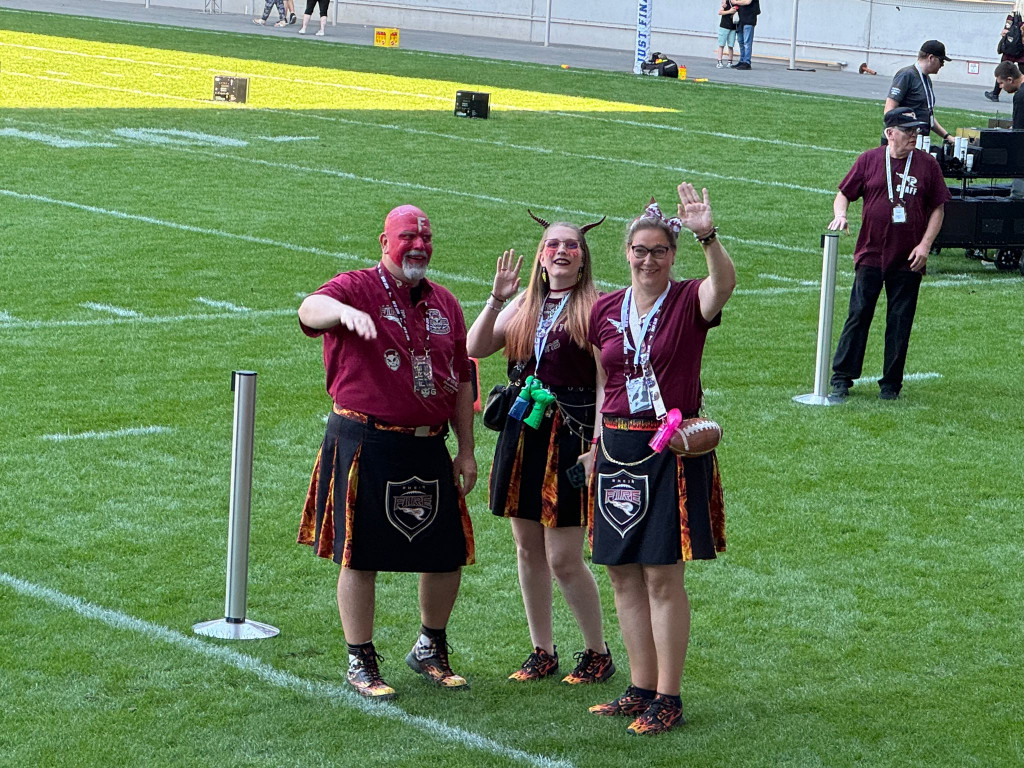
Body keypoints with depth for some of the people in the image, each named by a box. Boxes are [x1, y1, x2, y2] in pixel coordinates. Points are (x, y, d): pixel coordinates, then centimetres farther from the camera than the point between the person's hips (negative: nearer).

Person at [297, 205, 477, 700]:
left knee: (448, 555, 7)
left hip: (428, 447, 5)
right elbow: (310, 310, -26)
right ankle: (360, 663, 13)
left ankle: (430, 649, 29)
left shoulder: (444, 304, 14)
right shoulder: (357, 288, -4)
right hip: (365, 445, -5)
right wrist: (345, 311, -49)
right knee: (360, 555, 0)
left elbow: (461, 382, 17)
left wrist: (466, 450, 11)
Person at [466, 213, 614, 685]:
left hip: (570, 436, -6)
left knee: (563, 558, -6)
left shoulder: (594, 308, -4)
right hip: (521, 433, 6)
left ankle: (598, 654, 10)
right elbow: (475, 349, 0)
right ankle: (542, 651, 22)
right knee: (528, 551, 10)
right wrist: (497, 297, -10)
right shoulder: (524, 306, 11)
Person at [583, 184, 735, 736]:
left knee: (663, 577, -5)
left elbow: (725, 282, -29)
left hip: (671, 450, -5)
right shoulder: (606, 310, 8)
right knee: (624, 576, 9)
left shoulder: (689, 303, -6)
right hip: (618, 448, 5)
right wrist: (598, 444, 13)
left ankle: (668, 698, 3)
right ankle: (641, 689, 20)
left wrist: (707, 236, -45)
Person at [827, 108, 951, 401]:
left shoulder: (927, 164, 3)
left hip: (908, 259, 1)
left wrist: (925, 245, -4)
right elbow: (844, 194, 9)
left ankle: (891, 383, 12)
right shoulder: (869, 160, 2)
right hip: (870, 254, -1)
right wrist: (840, 215, -12)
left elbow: (937, 208, 6)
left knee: (900, 322, 4)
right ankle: (842, 377, 4)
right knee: (858, 315, -1)